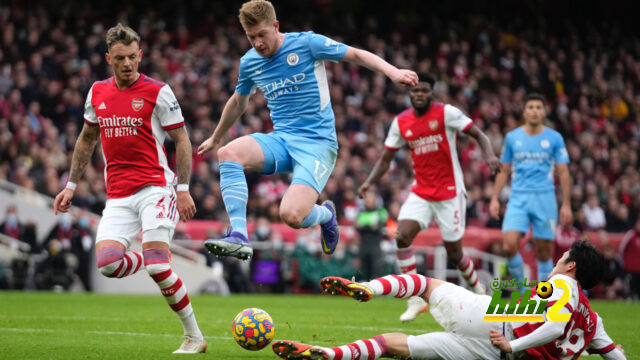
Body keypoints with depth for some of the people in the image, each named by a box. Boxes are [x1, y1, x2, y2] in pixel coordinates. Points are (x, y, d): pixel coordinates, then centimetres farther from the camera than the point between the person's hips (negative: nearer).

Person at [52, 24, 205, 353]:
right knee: (107, 262, -17)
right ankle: (163, 266, 14)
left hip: (155, 187, -5)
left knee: (156, 266, -19)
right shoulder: (97, 93, 10)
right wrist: (71, 185, 20)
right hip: (118, 196, 5)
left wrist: (183, 190, -10)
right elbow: (86, 140, 23)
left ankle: (194, 337, -4)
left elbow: (182, 141, -2)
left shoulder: (158, 92, -4)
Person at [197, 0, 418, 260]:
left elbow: (356, 55, -2)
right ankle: (238, 237, -27)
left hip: (317, 143, -5)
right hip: (281, 140, 5)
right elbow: (238, 102, 29)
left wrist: (392, 72, -19)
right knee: (228, 154, -26)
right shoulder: (249, 62, 10)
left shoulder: (307, 43, -6)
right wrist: (215, 138, 40)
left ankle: (325, 214, 13)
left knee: (291, 215, -25)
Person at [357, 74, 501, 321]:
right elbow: (385, 159, 11)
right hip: (421, 192, 4)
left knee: (454, 253, 2)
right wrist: (369, 182, -5)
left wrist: (489, 155, -27)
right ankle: (415, 299, -13)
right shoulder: (401, 122, 4)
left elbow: (479, 135, -7)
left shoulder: (446, 113, -9)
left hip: (449, 193, -4)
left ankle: (479, 291, 32)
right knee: (402, 236, -19)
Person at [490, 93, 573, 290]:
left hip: (545, 198, -1)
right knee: (509, 245, -17)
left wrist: (566, 204, -1)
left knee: (544, 251, 0)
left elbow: (563, 172, 5)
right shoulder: (512, 137, 8)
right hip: (518, 199, 1)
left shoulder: (554, 138, 4)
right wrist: (494, 198, 8)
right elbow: (503, 170, 15)